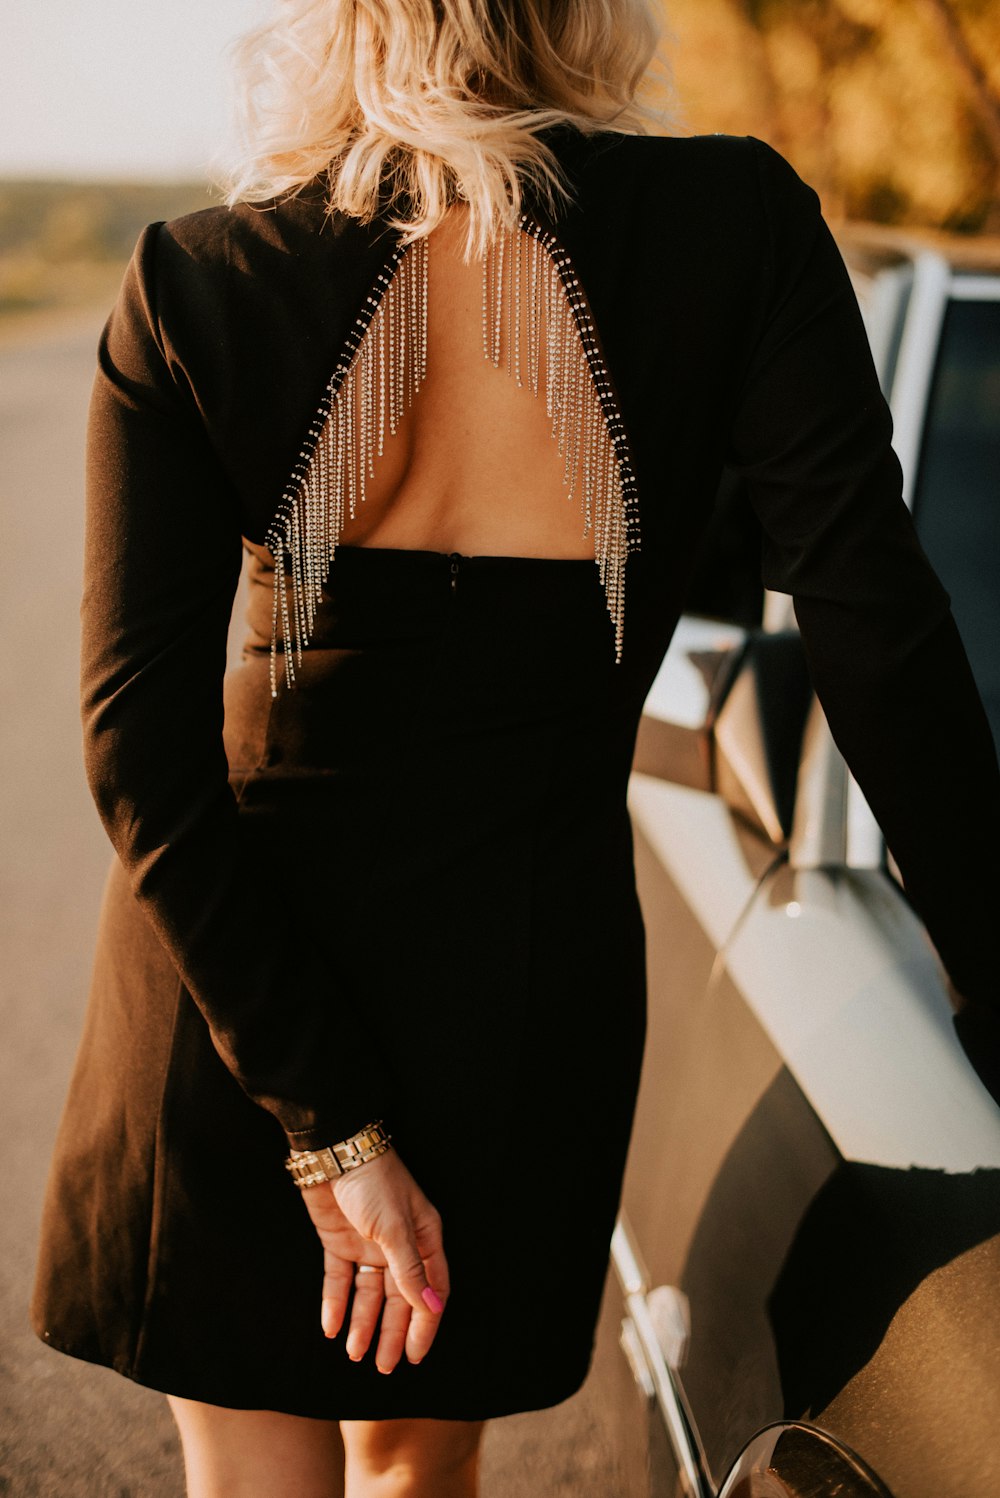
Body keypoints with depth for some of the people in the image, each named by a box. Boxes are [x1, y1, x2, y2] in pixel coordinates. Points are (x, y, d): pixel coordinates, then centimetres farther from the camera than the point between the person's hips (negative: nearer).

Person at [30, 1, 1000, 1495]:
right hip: (529, 975, 1)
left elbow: (141, 746, -15)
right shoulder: (733, 224, -13)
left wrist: (328, 1121, -12)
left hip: (224, 977, 0)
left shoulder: (195, 284, -11)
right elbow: (874, 619, -14)